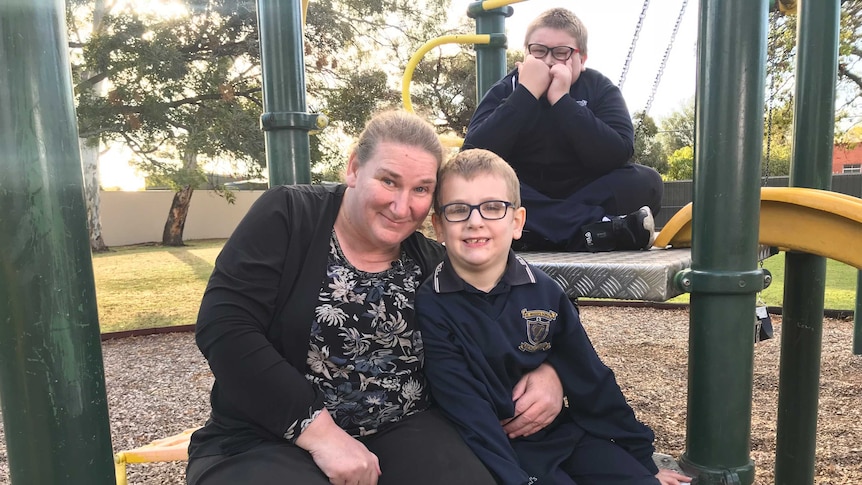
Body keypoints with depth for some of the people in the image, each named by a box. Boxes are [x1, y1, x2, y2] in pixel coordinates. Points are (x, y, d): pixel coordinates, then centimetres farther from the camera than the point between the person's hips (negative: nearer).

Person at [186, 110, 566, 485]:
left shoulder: (431, 261, 2)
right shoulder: (286, 218, -9)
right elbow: (223, 329, -17)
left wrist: (545, 370, -8)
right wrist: (318, 431, -21)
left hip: (401, 432, 3)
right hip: (269, 439, -2)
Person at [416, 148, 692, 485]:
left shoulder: (544, 292, -2)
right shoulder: (430, 306, -14)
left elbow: (592, 384, 5)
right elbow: (467, 411, -18)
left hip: (566, 432, 4)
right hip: (499, 447, -4)